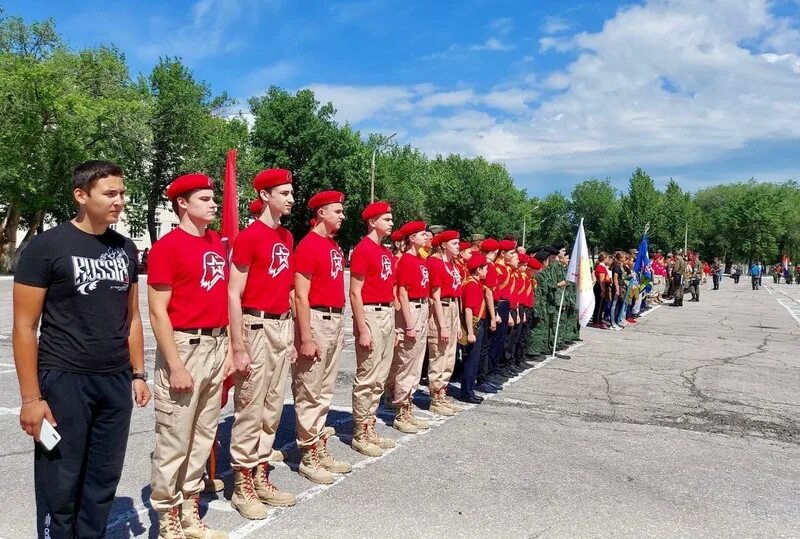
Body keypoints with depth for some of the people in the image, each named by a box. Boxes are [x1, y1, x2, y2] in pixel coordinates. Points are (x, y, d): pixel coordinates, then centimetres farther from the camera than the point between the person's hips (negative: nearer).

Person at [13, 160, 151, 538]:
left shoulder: (126, 248, 8)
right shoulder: (46, 246, -8)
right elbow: (24, 327, -8)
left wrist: (137, 374, 11)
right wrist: (30, 397, -11)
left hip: (116, 382, 5)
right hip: (64, 381, -4)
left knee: (103, 482, 12)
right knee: (60, 486, 5)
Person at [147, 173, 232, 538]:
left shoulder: (217, 243, 12)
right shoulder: (167, 246, -9)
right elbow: (157, 312, -12)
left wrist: (229, 348, 13)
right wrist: (175, 365, -16)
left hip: (216, 345, 7)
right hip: (184, 345, -7)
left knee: (204, 436, 15)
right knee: (174, 440, 2)